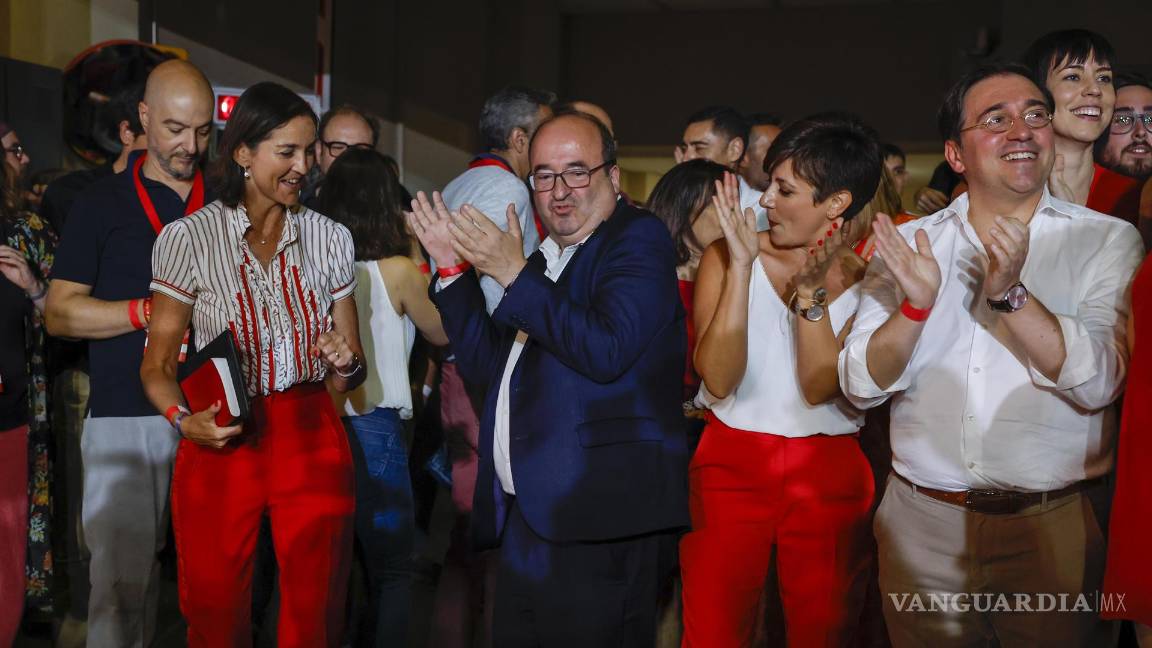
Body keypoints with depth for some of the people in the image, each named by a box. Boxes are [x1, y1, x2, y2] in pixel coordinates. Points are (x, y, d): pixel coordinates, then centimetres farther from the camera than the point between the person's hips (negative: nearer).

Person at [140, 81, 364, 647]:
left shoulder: (330, 238, 4)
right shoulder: (187, 238, -4)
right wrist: (183, 419, -18)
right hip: (220, 448, -2)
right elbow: (157, 364, 0)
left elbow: (350, 375, 9)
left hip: (314, 445, 2)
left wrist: (346, 366, -13)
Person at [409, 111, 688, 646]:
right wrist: (453, 267, 8)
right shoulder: (542, 260, 17)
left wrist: (515, 274, -16)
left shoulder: (639, 237, -7)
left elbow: (607, 350, -22)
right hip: (525, 515, 8)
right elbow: (485, 362, 17)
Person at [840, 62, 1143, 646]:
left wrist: (1010, 295, -27)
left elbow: (1099, 380, -15)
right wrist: (916, 306, -20)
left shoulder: (1109, 241, -2)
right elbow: (861, 386, -5)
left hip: (1055, 527, -1)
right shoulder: (907, 245, 2)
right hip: (923, 522, 2)